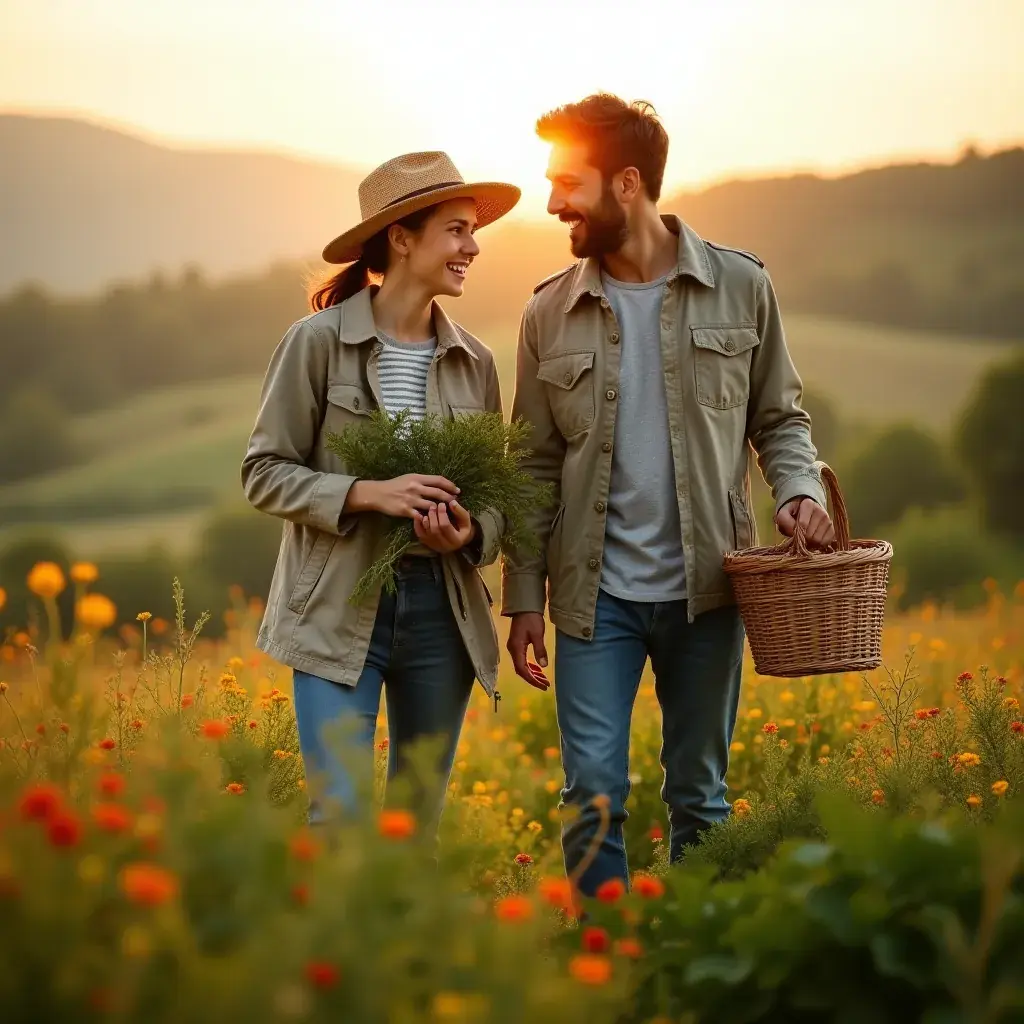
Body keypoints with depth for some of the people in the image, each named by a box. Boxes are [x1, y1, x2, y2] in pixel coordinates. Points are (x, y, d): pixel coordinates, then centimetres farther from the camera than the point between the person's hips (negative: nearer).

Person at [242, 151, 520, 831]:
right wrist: (366, 494, -18)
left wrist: (471, 532, -10)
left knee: (421, 817, 11)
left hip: (444, 607, 4)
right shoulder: (319, 342, -5)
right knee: (340, 816, -9)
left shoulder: (475, 362, 8)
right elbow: (264, 473, -4)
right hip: (340, 609, -4)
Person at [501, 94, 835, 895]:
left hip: (706, 588, 0)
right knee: (594, 795, -4)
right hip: (596, 593, 1)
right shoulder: (551, 313, 3)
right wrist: (524, 599, 4)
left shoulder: (740, 287, 0)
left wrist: (799, 490, -12)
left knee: (700, 795, 10)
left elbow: (780, 417, 9)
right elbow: (537, 468, 7)